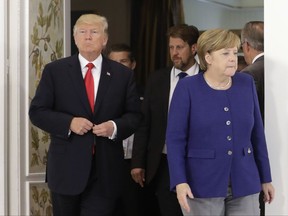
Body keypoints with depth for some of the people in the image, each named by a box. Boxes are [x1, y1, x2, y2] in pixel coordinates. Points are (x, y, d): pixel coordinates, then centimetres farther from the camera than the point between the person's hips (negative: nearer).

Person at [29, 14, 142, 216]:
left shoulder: (123, 74, 6)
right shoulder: (55, 70, 2)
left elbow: (135, 115, 8)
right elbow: (37, 112, 0)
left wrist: (115, 127, -13)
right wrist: (69, 123, -16)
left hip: (106, 170, 0)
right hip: (67, 167, 0)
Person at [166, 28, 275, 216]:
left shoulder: (247, 84, 4)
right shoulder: (187, 88, -5)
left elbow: (257, 134, 9)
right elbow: (175, 139, -8)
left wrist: (265, 178, 10)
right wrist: (180, 182, -17)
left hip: (244, 183, 3)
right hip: (202, 186, -3)